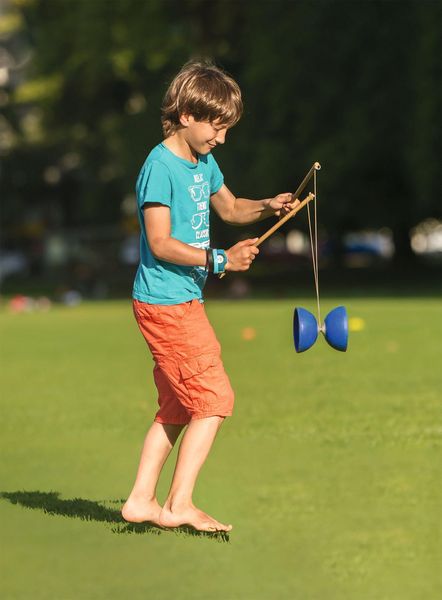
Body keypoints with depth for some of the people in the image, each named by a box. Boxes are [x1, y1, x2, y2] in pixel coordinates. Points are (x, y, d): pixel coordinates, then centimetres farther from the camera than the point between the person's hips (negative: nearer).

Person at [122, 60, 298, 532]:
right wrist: (220, 260, -23)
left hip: (184, 300, 10)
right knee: (213, 397, -10)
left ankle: (141, 500, 18)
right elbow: (161, 244, -20)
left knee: (177, 408, 13)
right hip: (164, 302, -10)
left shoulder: (203, 162, 11)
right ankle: (178, 506, -5)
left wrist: (268, 208, 8)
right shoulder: (161, 167, -17)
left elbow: (229, 208, 27)